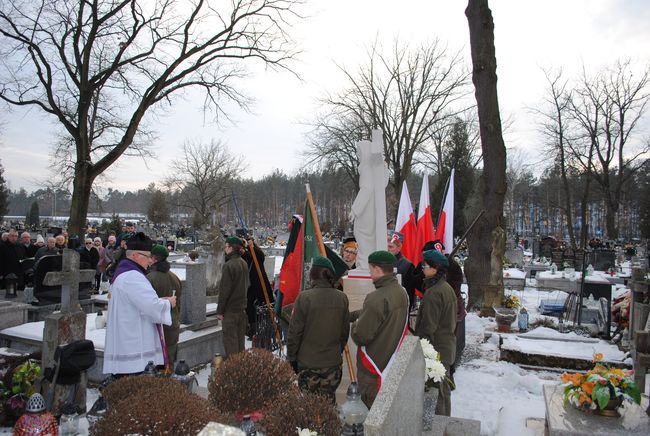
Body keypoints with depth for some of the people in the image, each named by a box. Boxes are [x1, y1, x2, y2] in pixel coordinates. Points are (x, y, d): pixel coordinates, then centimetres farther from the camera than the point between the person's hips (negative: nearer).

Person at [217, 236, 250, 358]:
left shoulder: (228, 265, -18)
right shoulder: (244, 263, 7)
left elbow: (224, 290, -18)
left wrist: (219, 311, -12)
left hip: (230, 310, -8)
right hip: (242, 308, 8)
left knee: (230, 340, 1)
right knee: (240, 339, 17)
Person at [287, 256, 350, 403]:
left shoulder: (304, 297, -16)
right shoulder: (341, 298, -4)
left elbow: (295, 332, -11)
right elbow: (345, 331, 6)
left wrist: (291, 357, 3)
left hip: (308, 363, -3)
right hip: (333, 362, 4)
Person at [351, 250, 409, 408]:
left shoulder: (376, 298, -28)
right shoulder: (402, 293, -1)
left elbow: (361, 336, -23)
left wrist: (354, 325, -3)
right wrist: (352, 314, 10)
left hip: (374, 368, -8)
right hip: (395, 362, 8)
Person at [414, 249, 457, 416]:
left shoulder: (433, 293, -23)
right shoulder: (447, 288, 7)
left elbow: (428, 326, -21)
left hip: (435, 347, -10)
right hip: (447, 345, 10)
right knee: (444, 385, 21)